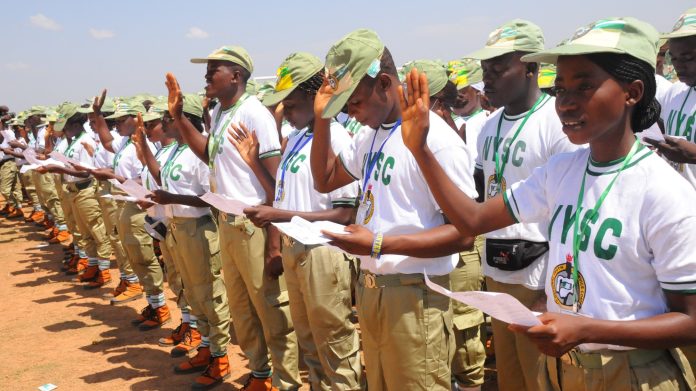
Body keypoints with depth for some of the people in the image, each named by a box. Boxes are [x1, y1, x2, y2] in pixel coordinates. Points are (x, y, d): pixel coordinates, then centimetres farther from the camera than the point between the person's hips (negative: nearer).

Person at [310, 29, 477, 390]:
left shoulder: (435, 139, -17)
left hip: (414, 298, -8)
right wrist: (322, 118, 7)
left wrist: (378, 245, -26)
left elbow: (463, 233, -20)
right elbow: (324, 181, 20)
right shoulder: (369, 136, 10)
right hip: (370, 290, 8)